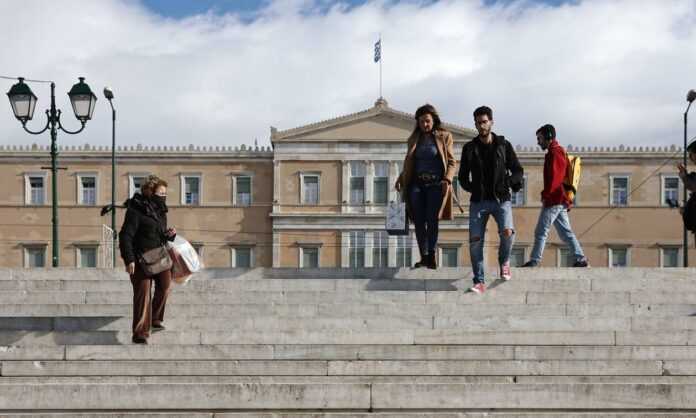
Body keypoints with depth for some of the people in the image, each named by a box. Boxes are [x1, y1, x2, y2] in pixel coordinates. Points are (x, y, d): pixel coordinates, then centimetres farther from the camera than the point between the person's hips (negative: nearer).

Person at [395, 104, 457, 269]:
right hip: (416, 184, 3)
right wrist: (401, 178, 7)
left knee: (432, 219, -11)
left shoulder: (444, 137, 6)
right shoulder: (414, 139, 15)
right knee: (418, 220, -4)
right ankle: (424, 256, -1)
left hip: (436, 184, -3)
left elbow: (451, 162, 3)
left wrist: (447, 179, -12)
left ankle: (431, 255, -7)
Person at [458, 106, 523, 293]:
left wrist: (508, 182, -9)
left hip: (501, 199, -1)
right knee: (475, 240, -8)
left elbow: (518, 171, 8)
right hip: (478, 201, 2)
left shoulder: (504, 145, 6)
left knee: (507, 232, -24)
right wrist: (471, 188, -2)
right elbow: (463, 176, 15)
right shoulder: (469, 148, 8)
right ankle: (479, 281, 2)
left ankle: (504, 261, 6)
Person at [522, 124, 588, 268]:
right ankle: (581, 259, 8)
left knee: (541, 231, -7)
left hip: (553, 200, -10)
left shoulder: (554, 153, -11)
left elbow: (553, 177, -20)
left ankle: (534, 260, -7)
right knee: (566, 232, 10)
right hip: (561, 201, 10)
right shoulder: (560, 151, 21)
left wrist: (545, 194, -15)